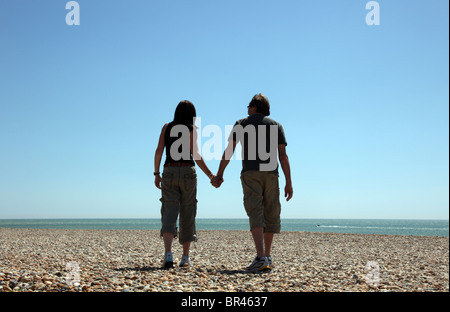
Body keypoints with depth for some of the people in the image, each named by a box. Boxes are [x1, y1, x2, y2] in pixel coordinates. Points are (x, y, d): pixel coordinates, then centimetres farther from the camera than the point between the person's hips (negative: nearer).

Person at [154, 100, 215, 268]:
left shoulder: (167, 127, 9)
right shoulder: (192, 129, 0)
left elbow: (159, 151, 2)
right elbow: (196, 156, -10)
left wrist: (156, 174, 9)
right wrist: (210, 175, -7)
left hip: (169, 173, 2)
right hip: (187, 172, -1)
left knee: (169, 214, -5)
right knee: (187, 215, 8)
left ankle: (168, 254, -25)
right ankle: (185, 258, 12)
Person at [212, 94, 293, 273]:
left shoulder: (241, 124, 13)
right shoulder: (276, 126, 14)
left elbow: (229, 150, 4)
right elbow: (283, 155, 4)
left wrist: (219, 174, 8)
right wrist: (289, 183, 3)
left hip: (250, 173, -1)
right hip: (271, 174, 2)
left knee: (255, 215, -11)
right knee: (271, 214, 13)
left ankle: (261, 259, -25)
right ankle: (267, 257, 20)